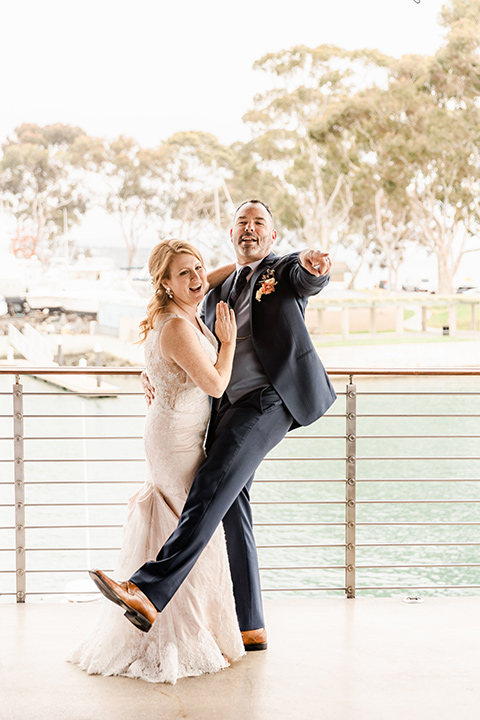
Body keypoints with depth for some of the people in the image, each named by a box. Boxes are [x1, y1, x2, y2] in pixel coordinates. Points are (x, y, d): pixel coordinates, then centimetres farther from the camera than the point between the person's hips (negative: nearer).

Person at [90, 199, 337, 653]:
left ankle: (149, 592, -35)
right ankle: (250, 628, 13)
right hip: (229, 406, 8)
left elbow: (310, 280, -17)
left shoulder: (284, 271, 8)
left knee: (212, 487, -24)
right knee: (231, 510, 5)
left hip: (270, 398, -8)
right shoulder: (221, 292, 26)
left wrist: (312, 264, -42)